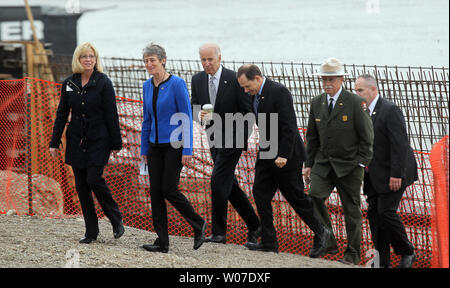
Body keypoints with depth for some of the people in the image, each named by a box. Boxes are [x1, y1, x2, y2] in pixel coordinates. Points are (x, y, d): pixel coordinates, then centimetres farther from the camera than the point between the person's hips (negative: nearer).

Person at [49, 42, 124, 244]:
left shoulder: (103, 83, -7)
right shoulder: (69, 83, 5)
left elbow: (111, 115, -6)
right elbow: (62, 114, 10)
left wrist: (116, 144, -7)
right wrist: (55, 142, 6)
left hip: (98, 140, -5)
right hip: (76, 141, 5)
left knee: (94, 180, -14)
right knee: (81, 185, 4)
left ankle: (116, 221, 7)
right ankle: (91, 231, 12)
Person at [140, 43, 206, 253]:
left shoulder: (177, 84, -12)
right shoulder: (147, 86, 8)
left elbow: (186, 117, -13)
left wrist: (187, 150, -16)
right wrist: (144, 148, 15)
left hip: (174, 145, -7)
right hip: (155, 145, 7)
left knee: (169, 190, -9)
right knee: (155, 191, 3)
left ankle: (198, 225, 14)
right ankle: (162, 242, 7)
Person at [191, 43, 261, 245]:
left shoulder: (234, 79, -13)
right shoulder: (198, 80, 4)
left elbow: (248, 111, -8)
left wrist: (241, 137, -12)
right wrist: (199, 115, -16)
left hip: (233, 138, -6)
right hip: (214, 140, 7)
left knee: (218, 181, -14)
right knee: (230, 185, 10)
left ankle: (219, 232, -9)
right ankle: (254, 226, 22)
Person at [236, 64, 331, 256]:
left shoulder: (279, 92, -19)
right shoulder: (255, 95, 7)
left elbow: (289, 126, -23)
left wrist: (283, 155, -25)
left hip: (286, 156, -9)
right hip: (266, 154, 9)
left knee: (296, 197, -1)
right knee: (260, 194, 4)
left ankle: (320, 233, 15)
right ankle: (269, 242, 7)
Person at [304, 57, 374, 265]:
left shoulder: (356, 103, -8)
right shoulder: (316, 103, 7)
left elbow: (367, 137, -5)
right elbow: (312, 137, 15)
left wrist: (360, 164, -9)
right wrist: (309, 164, 9)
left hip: (349, 165, -4)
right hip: (323, 163, 4)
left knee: (351, 210, 3)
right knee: (314, 196, -19)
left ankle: (352, 254, 15)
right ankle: (328, 242, -7)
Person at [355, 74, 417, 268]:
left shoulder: (390, 110, -16)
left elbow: (400, 144, -20)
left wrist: (396, 175, -23)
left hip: (392, 173, -8)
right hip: (374, 175, 8)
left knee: (386, 212, -11)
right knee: (374, 213, 4)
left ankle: (407, 253, 8)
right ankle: (382, 261, 9)